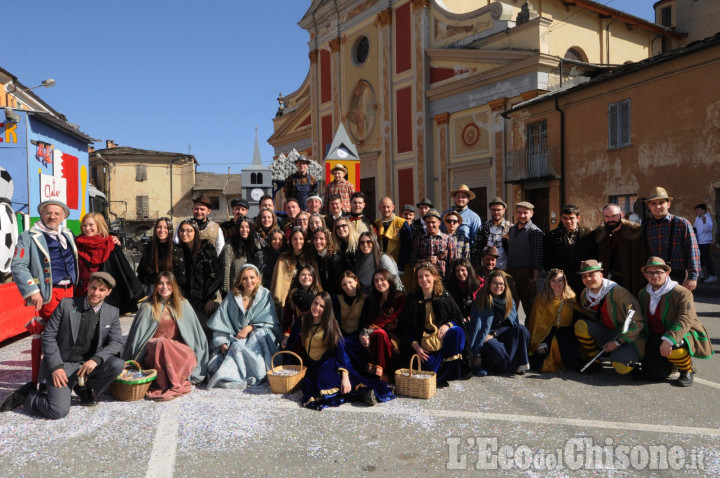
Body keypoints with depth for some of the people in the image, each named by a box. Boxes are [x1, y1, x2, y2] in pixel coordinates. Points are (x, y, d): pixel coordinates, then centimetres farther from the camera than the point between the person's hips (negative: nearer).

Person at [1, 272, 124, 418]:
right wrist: (56, 367, -15)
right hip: (62, 364, -3)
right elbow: (48, 337, -3)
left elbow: (116, 342, -2)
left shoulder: (112, 313, 2)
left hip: (88, 364, 4)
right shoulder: (66, 305, -4)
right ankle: (27, 396, 8)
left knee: (117, 364, -25)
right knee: (59, 411, -23)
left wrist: (96, 359, -22)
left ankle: (84, 390, 2)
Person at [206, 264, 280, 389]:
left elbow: (271, 323, 0)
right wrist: (222, 342, -11)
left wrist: (249, 328, -13)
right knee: (239, 346, -31)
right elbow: (220, 322, 4)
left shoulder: (265, 295, 7)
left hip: (259, 338, -1)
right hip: (236, 339, 1)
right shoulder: (232, 297, 9)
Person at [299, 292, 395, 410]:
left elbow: (340, 349, -13)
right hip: (313, 367, 4)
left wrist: (345, 376, -26)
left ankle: (363, 393, -28)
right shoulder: (303, 321, 5)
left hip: (330, 362, -4)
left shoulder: (330, 324, -4)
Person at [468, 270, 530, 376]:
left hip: (501, 336, 5)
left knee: (522, 330, -21)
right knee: (498, 351, -35)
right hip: (486, 338, -5)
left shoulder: (509, 301, 1)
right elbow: (476, 327, -17)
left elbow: (513, 324, 4)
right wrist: (477, 355, -21)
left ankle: (518, 364, -17)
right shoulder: (482, 302, -13)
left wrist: (494, 334, -12)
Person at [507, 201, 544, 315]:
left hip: (526, 274, -6)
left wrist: (535, 279, -18)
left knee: (529, 307, -2)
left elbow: (538, 257, -11)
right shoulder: (512, 230, 17)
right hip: (511, 273, 7)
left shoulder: (535, 232, -5)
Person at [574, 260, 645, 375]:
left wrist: (617, 342, -19)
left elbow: (637, 323, -20)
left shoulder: (618, 292, -20)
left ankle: (629, 358, 7)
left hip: (629, 337, -5)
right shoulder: (585, 295, -1)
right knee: (580, 325, -19)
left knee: (621, 367, -30)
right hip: (607, 334, 6)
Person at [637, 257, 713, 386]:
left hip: (685, 335, -5)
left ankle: (687, 371, -5)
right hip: (656, 338, 5)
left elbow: (685, 320, -27)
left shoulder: (682, 293, -15)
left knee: (672, 347, -39)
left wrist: (669, 340, -39)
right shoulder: (643, 294, 7)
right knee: (652, 373, -13)